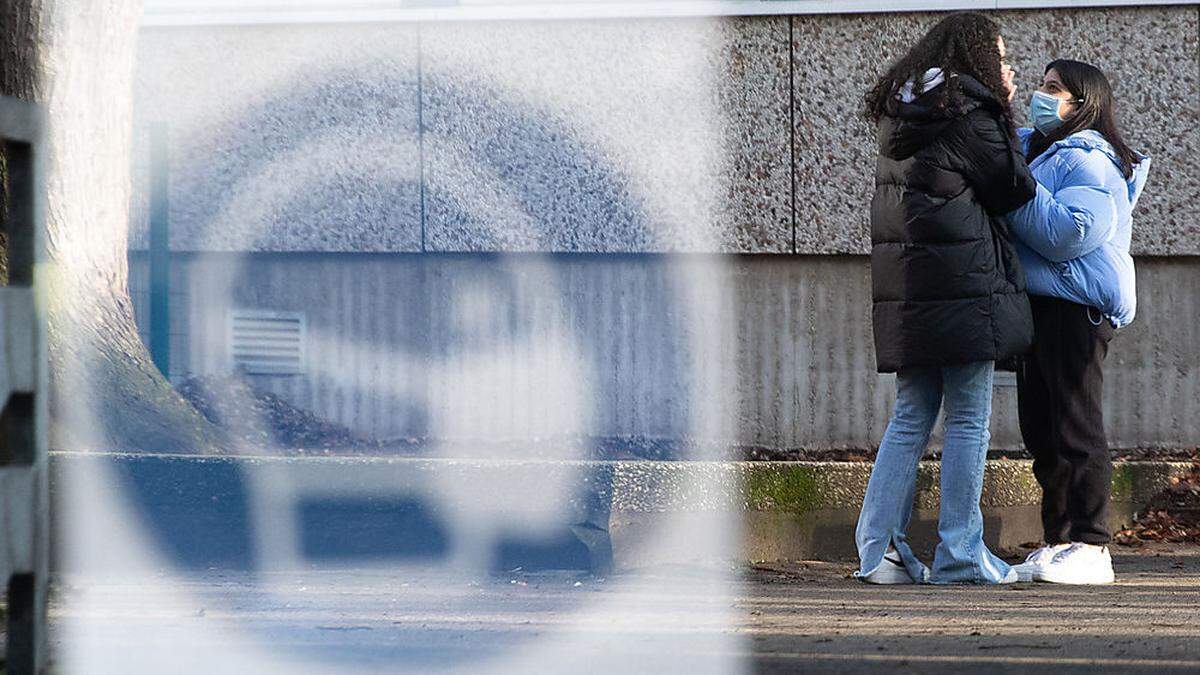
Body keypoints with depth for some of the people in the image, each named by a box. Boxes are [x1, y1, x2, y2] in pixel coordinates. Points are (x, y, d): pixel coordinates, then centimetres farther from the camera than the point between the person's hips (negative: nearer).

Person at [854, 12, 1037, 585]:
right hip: (963, 287, -7)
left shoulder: (901, 118, 13)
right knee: (968, 420, -1)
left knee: (910, 419, 11)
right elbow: (1016, 189, -3)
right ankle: (960, 554, -1)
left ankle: (879, 548, 6)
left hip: (905, 292, 8)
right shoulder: (970, 117, -10)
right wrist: (1005, 117, 9)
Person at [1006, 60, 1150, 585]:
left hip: (1077, 308, -9)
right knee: (1041, 433, 10)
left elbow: (1067, 233, -22)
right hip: (1037, 305, 9)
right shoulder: (1034, 150, 18)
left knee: (1076, 429, -10)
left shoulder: (1090, 161, -10)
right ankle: (1057, 541, 16)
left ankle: (1090, 547, -10)